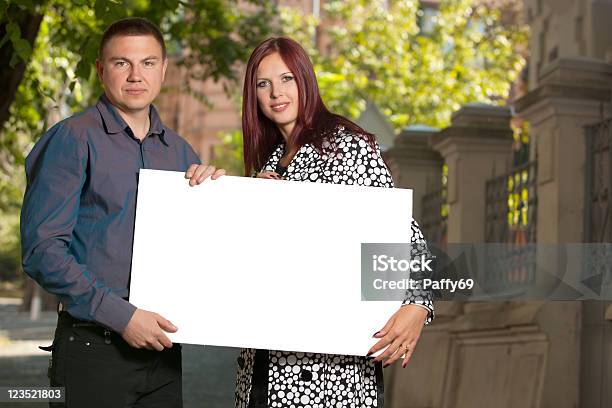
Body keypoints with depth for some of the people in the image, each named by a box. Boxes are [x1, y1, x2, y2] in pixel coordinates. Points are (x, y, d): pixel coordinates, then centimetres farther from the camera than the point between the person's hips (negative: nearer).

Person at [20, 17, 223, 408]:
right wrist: (121, 316, -16)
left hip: (162, 346, 5)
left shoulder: (179, 150, 12)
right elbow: (42, 250, -13)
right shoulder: (73, 139, -5)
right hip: (94, 347, -5)